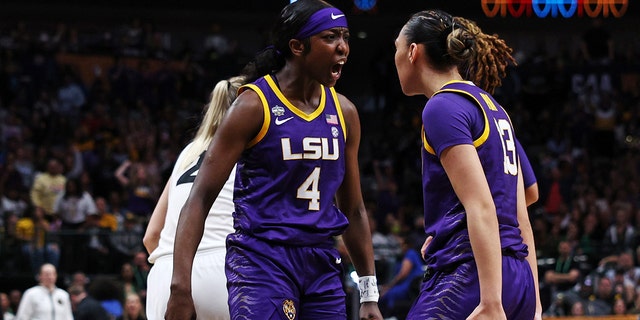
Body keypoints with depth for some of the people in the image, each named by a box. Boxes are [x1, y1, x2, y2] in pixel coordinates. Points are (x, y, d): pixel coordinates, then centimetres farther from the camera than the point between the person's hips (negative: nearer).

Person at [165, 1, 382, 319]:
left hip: (322, 264, 6)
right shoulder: (254, 105, -8)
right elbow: (200, 198, -11)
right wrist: (180, 287, -21)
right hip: (262, 258, -6)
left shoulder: (343, 112, 9)